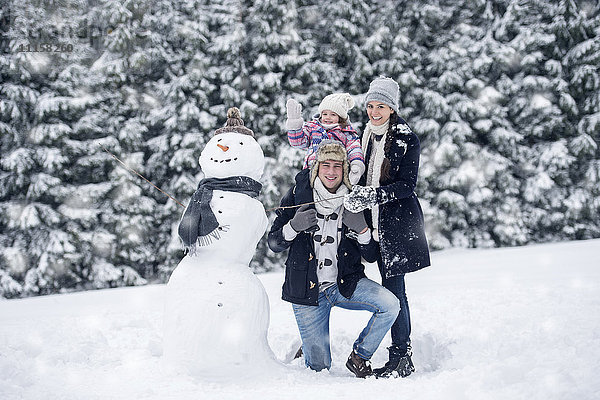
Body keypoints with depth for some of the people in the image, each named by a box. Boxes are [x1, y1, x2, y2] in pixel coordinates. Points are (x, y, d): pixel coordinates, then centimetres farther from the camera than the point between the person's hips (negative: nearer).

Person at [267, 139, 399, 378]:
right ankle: (307, 349, 36)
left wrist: (361, 229, -20)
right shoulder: (298, 196, -4)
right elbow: (274, 244, -3)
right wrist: (294, 226, -22)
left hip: (344, 284, 2)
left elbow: (372, 256, -1)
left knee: (390, 305, -25)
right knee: (319, 367, -2)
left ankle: (359, 357, -2)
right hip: (307, 290, -2)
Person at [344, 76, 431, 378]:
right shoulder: (369, 135, 12)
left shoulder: (406, 139, -9)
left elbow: (407, 185, -15)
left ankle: (401, 358, -4)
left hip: (398, 222, -7)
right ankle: (402, 353, 15)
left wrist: (374, 194, -26)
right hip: (377, 222, 7)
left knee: (393, 288, -9)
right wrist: (357, 194, 4)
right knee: (391, 288, 9)